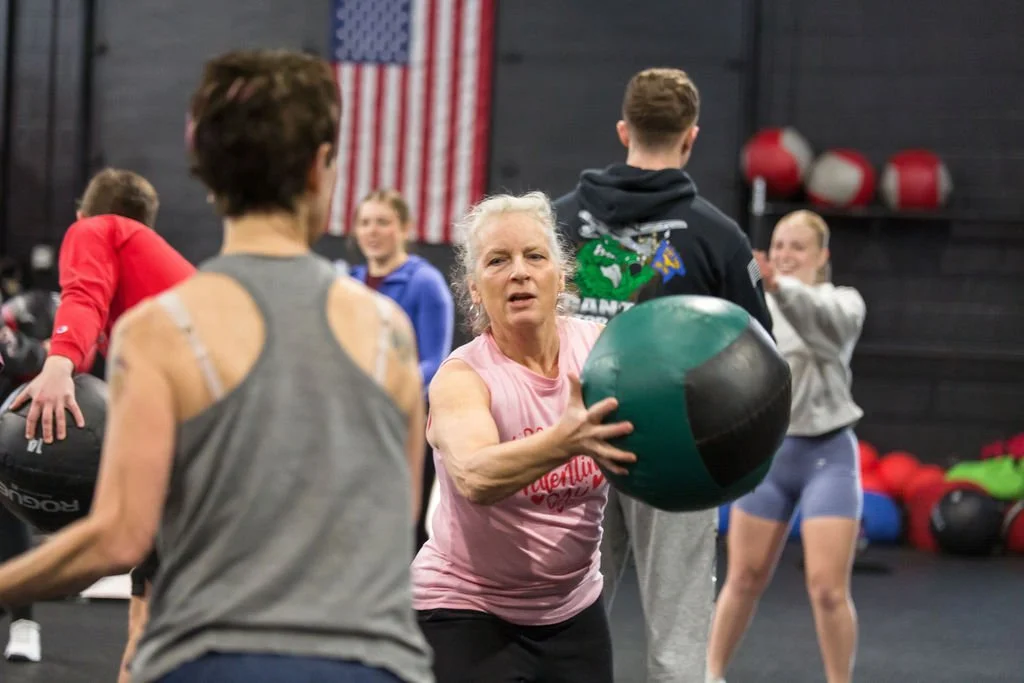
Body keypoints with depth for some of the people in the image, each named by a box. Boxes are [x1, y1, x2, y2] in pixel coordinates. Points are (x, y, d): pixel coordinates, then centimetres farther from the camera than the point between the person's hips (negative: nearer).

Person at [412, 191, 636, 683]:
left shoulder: (599, 348, -6)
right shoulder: (462, 377, -17)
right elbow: (475, 477, -37)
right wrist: (565, 441, -55)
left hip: (572, 605, 4)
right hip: (465, 609, -4)